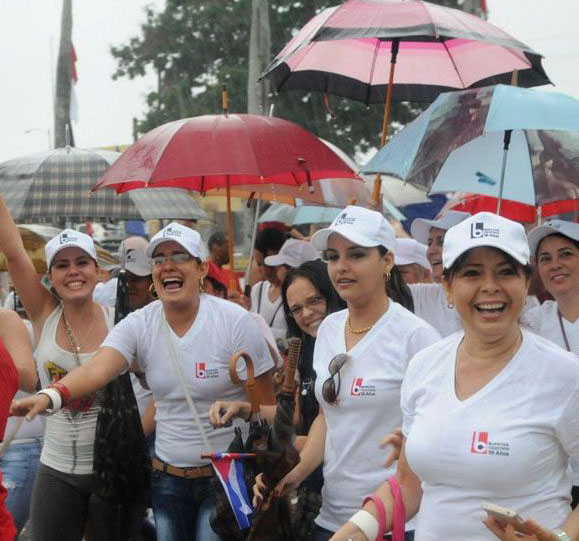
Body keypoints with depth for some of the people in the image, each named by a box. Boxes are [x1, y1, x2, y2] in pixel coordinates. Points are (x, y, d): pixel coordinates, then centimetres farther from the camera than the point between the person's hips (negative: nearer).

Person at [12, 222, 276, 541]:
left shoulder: (234, 321, -11)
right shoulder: (139, 325, -3)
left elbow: (266, 406, -7)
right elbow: (96, 370, -20)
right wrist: (50, 396, -40)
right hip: (167, 476, 3)